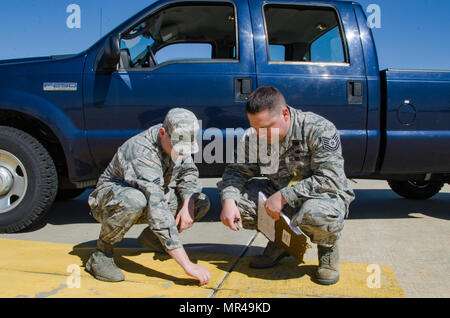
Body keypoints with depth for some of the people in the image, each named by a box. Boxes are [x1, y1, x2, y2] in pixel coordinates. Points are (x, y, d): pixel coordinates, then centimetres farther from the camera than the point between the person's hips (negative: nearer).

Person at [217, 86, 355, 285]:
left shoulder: (319, 130, -23)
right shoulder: (252, 138, -7)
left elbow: (330, 180, -29)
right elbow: (236, 171, -3)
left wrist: (284, 196, -32)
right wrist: (228, 201, -25)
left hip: (326, 195, -5)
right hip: (280, 194, 5)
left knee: (318, 214, -41)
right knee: (234, 197, -15)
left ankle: (328, 247, -2)